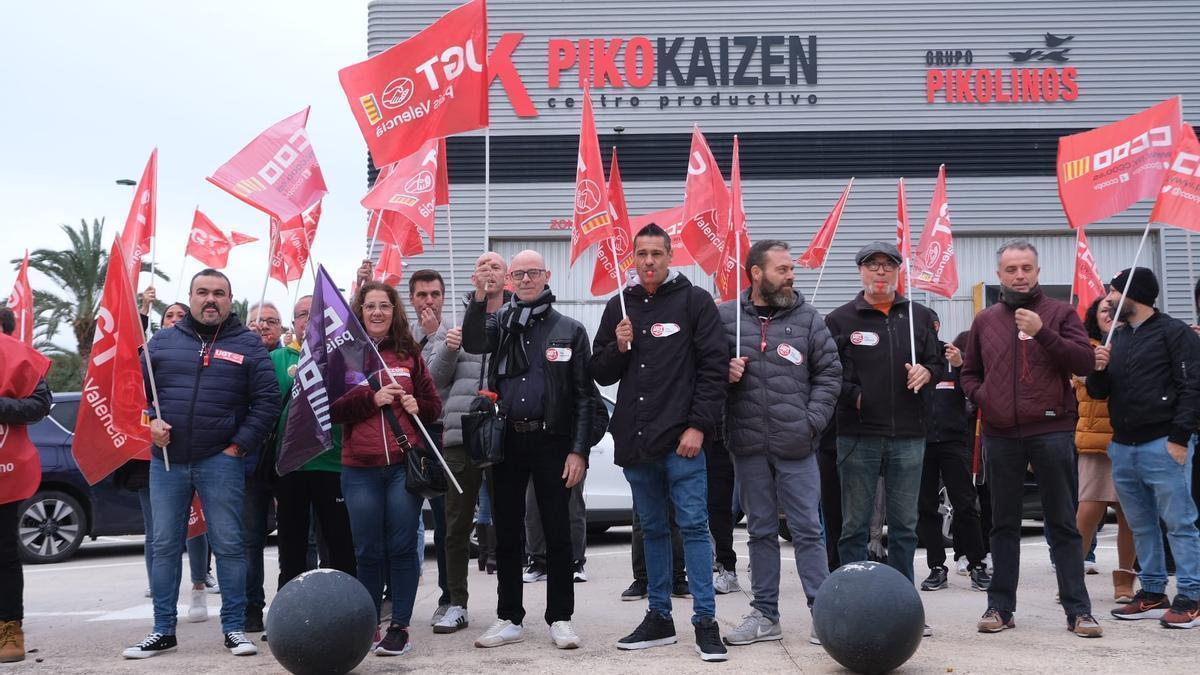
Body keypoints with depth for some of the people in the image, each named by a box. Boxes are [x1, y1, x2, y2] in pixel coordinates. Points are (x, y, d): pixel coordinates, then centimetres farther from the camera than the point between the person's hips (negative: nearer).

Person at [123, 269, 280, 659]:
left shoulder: (248, 345, 3)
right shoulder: (162, 342, 10)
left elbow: (267, 402, -1)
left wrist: (240, 446, -7)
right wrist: (148, 421, -4)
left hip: (221, 462, -2)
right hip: (166, 461, 3)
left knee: (228, 545, 1)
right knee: (164, 546, 7)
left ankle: (234, 628, 10)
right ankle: (163, 631, 16)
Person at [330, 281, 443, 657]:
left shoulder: (409, 354, 10)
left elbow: (434, 404, 15)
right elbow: (330, 410, -2)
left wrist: (417, 406, -6)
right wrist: (371, 398, -13)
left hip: (405, 464, 0)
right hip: (360, 469, 0)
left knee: (402, 548, 1)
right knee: (368, 551, 6)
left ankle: (400, 627, 8)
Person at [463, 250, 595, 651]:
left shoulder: (570, 330, 5)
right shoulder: (499, 323, 11)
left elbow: (585, 395, 2)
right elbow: (473, 343, -13)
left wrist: (579, 450, -7)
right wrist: (479, 299, -29)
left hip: (552, 442, -2)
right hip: (506, 441, 2)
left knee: (557, 532, 2)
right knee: (506, 533, 7)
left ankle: (560, 618, 11)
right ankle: (509, 619, 16)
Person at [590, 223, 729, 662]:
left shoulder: (694, 301, -1)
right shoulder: (620, 306, 13)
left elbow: (714, 367, -6)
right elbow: (600, 373, 15)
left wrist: (698, 425, -13)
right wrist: (617, 347, -6)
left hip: (682, 440, -5)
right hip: (634, 441, 5)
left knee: (693, 525, -5)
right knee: (652, 529, 12)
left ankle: (705, 621, 0)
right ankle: (659, 618, 21)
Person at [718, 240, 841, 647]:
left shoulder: (808, 318, 4)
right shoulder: (726, 317, 4)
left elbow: (829, 374, 4)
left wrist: (812, 421, -5)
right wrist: (724, 374, -10)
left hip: (796, 446, -1)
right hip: (748, 446, 2)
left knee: (807, 530, 1)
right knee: (761, 532, 11)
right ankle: (765, 615, 20)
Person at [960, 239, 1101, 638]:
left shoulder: (1060, 313, 3)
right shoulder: (985, 321, 13)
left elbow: (1085, 362, -8)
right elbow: (969, 373, 21)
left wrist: (1042, 332, -19)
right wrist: (982, 398, 1)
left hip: (1052, 430, -3)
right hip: (1000, 435, 3)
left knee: (1063, 523, 2)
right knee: (1004, 525, 10)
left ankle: (1078, 610, 6)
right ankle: (1000, 607, 16)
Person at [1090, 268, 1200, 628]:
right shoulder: (1116, 338, 18)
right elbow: (1099, 392, 20)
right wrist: (1098, 370, -2)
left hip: (1162, 446, -7)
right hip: (1122, 447, 7)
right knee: (1141, 526, 11)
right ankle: (1152, 593, 19)